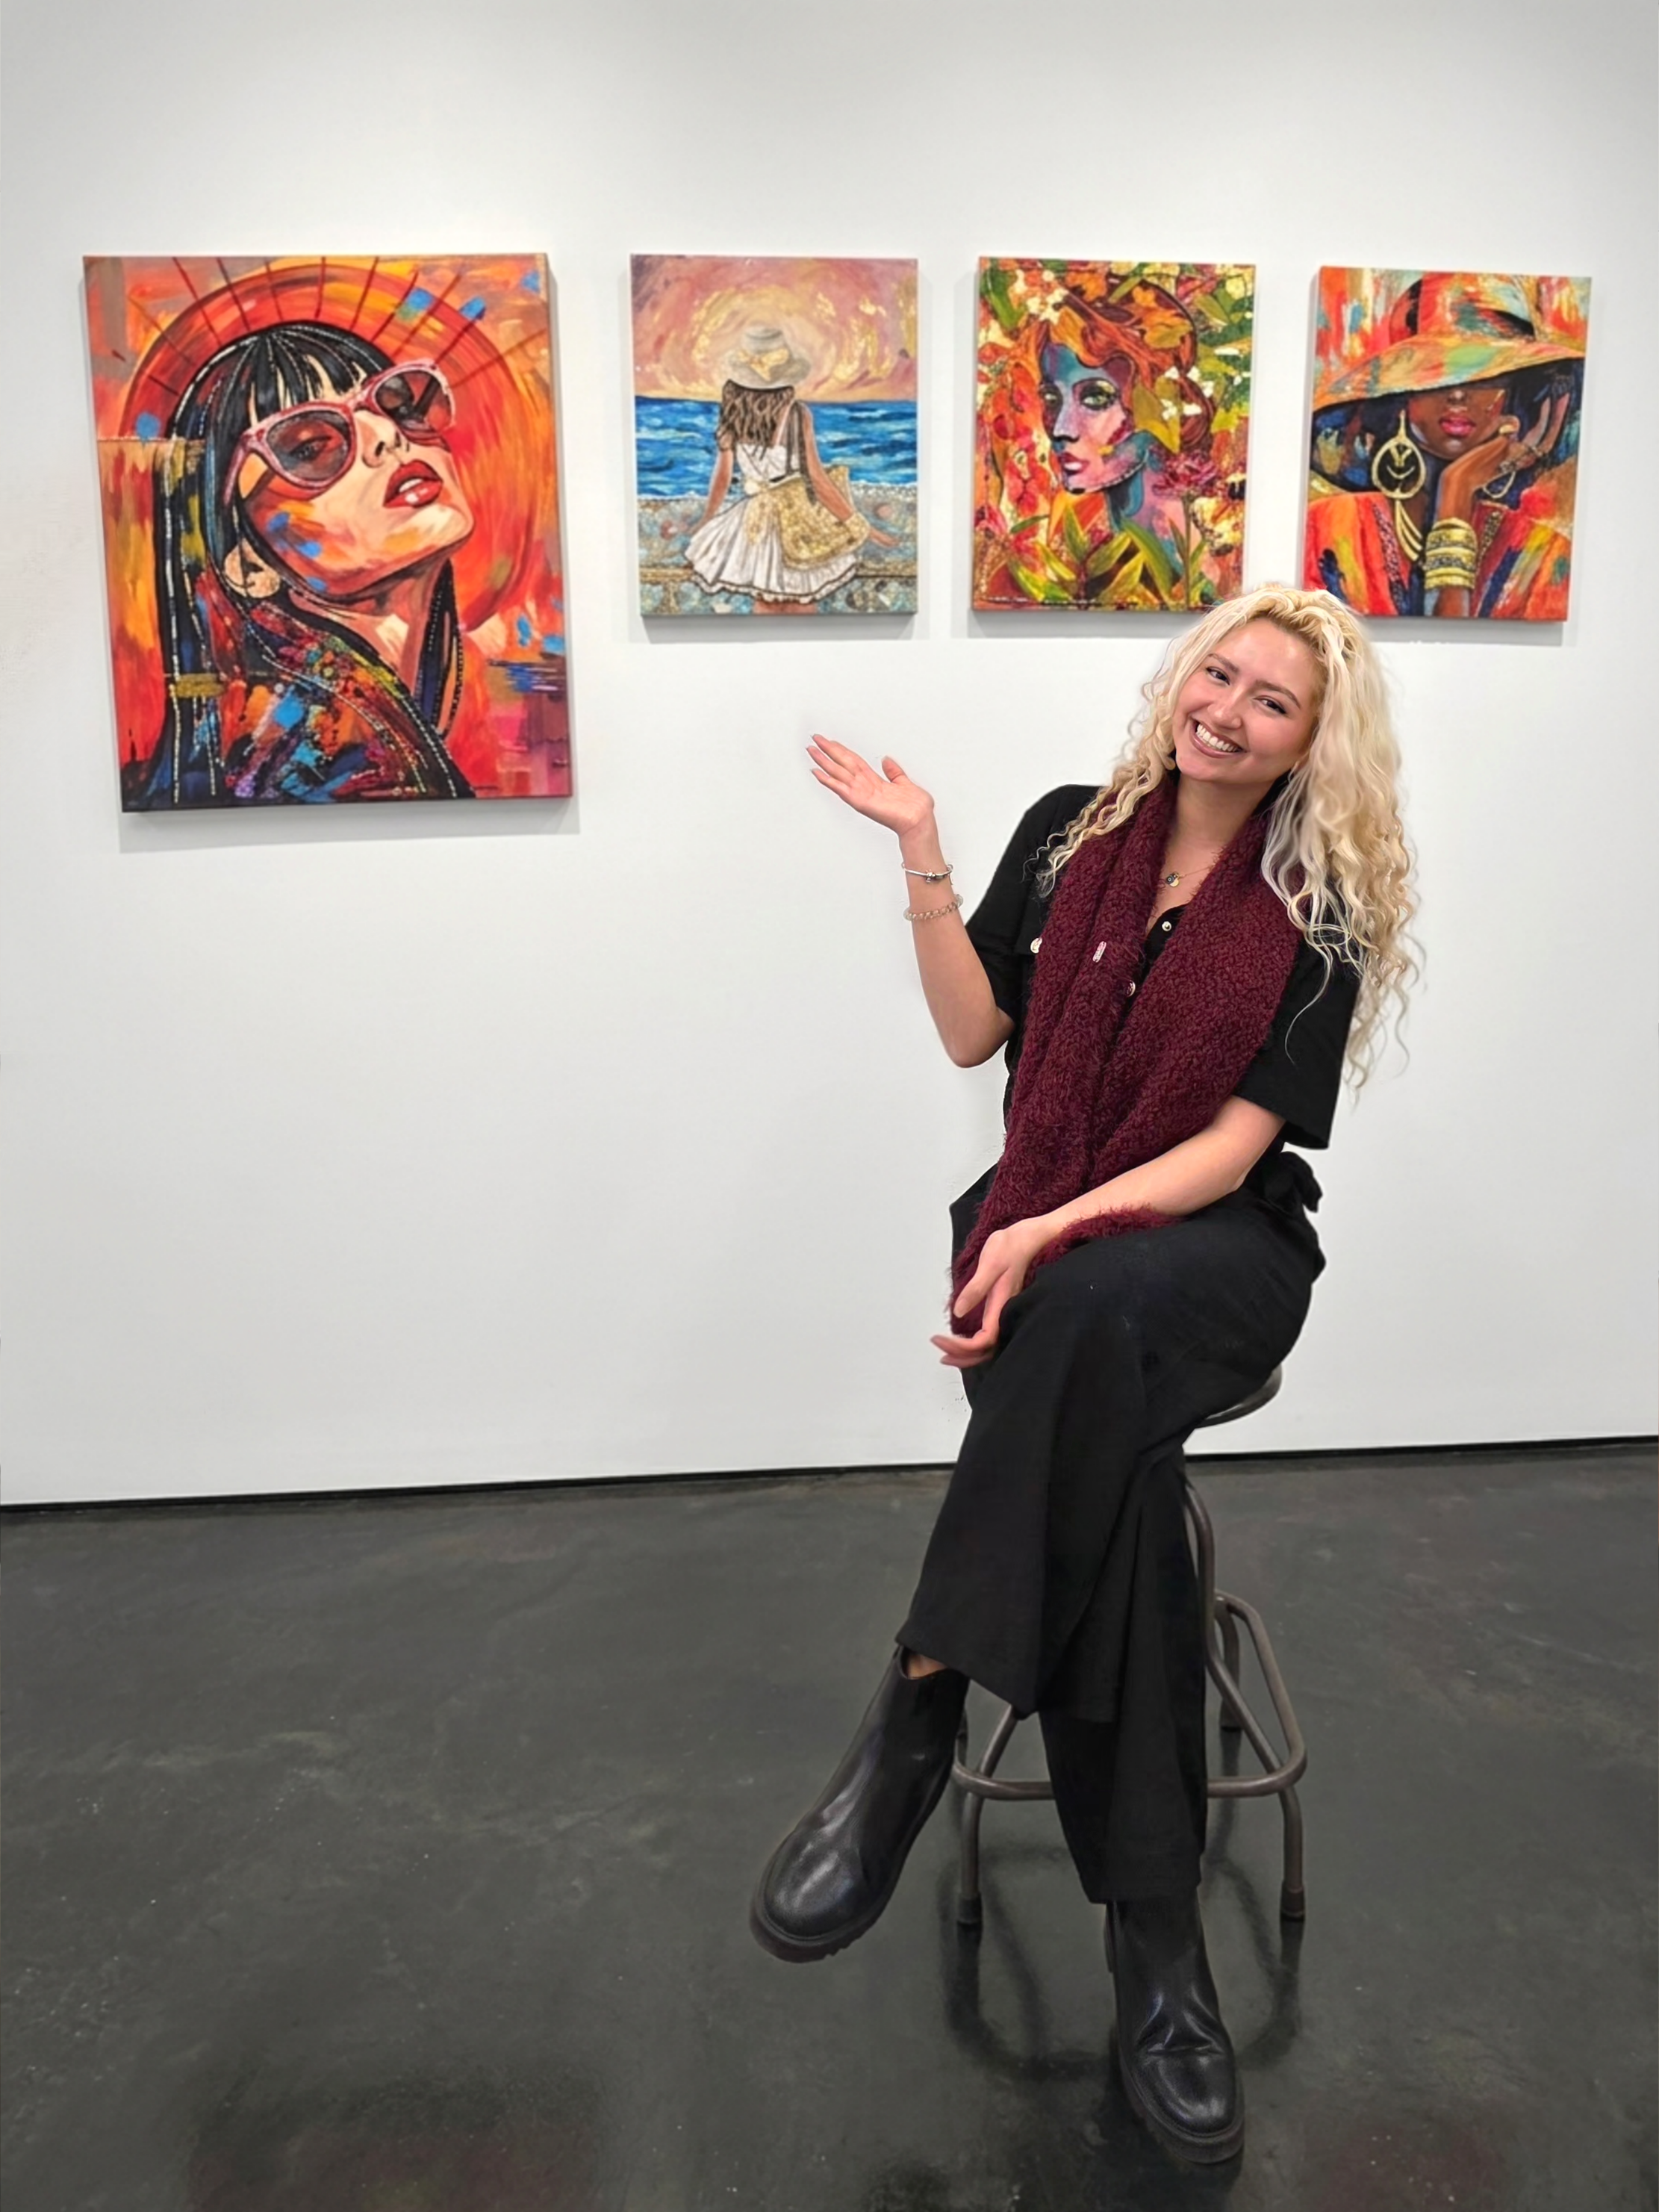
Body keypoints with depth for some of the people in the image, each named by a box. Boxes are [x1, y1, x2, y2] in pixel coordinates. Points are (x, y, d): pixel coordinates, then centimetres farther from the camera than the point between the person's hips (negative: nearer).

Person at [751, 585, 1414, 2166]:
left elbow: (1230, 1145, -9)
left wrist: (1058, 1236, -24)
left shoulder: (1319, 913, -1)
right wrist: (919, 852, -5)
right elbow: (971, 1033, 4)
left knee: (1091, 1315, -39)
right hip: (1043, 1231, 2)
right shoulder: (1072, 834, 7)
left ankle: (913, 1721, -31)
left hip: (1220, 1242, -2)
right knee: (1105, 1457, -30)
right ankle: (1156, 1943, -22)